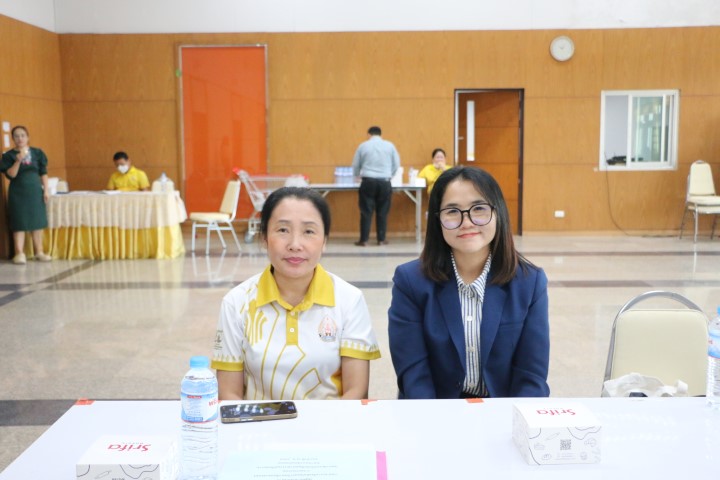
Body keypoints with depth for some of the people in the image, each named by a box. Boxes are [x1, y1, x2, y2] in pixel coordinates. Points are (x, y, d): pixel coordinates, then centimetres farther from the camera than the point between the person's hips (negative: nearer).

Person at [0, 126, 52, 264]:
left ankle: (39, 251, 15)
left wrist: (46, 190, 0)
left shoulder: (37, 153, 5)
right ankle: (19, 253, 2)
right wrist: (18, 161, -25)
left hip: (35, 190, 2)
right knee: (19, 222, -2)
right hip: (18, 192, -2)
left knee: (37, 221, 5)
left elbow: (43, 173, 6)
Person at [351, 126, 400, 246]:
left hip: (368, 182, -1)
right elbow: (396, 165, 9)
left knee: (366, 211, 2)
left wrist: (359, 175, 32)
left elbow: (355, 166, 12)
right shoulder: (389, 145, 7)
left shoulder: (363, 146, 6)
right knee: (382, 212, 8)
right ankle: (381, 239, 12)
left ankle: (364, 240, 2)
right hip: (384, 182, 1)